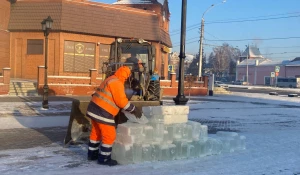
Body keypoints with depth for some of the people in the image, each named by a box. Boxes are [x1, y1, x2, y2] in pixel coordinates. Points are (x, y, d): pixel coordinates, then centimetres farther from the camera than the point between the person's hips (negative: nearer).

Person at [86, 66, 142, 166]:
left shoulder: (111, 80, 17)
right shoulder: (117, 83, -15)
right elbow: (121, 101, -19)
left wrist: (130, 109, 19)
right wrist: (134, 110, -9)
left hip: (95, 109, 11)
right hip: (102, 112, -10)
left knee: (96, 133, 21)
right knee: (109, 136, -1)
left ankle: (92, 154, 33)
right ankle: (104, 159, 7)